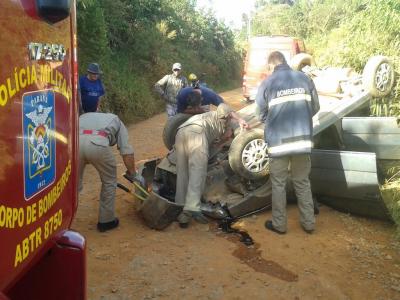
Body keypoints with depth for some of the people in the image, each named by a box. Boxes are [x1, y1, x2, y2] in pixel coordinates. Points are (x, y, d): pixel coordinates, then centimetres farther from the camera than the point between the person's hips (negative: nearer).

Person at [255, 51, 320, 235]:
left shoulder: (267, 84, -4)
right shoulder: (304, 79, 3)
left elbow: (262, 114, 2)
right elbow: (315, 108, 7)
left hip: (278, 140, -3)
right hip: (303, 139, 3)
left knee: (278, 184, 11)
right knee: (302, 182, 16)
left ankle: (279, 224, 20)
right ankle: (308, 223, 24)